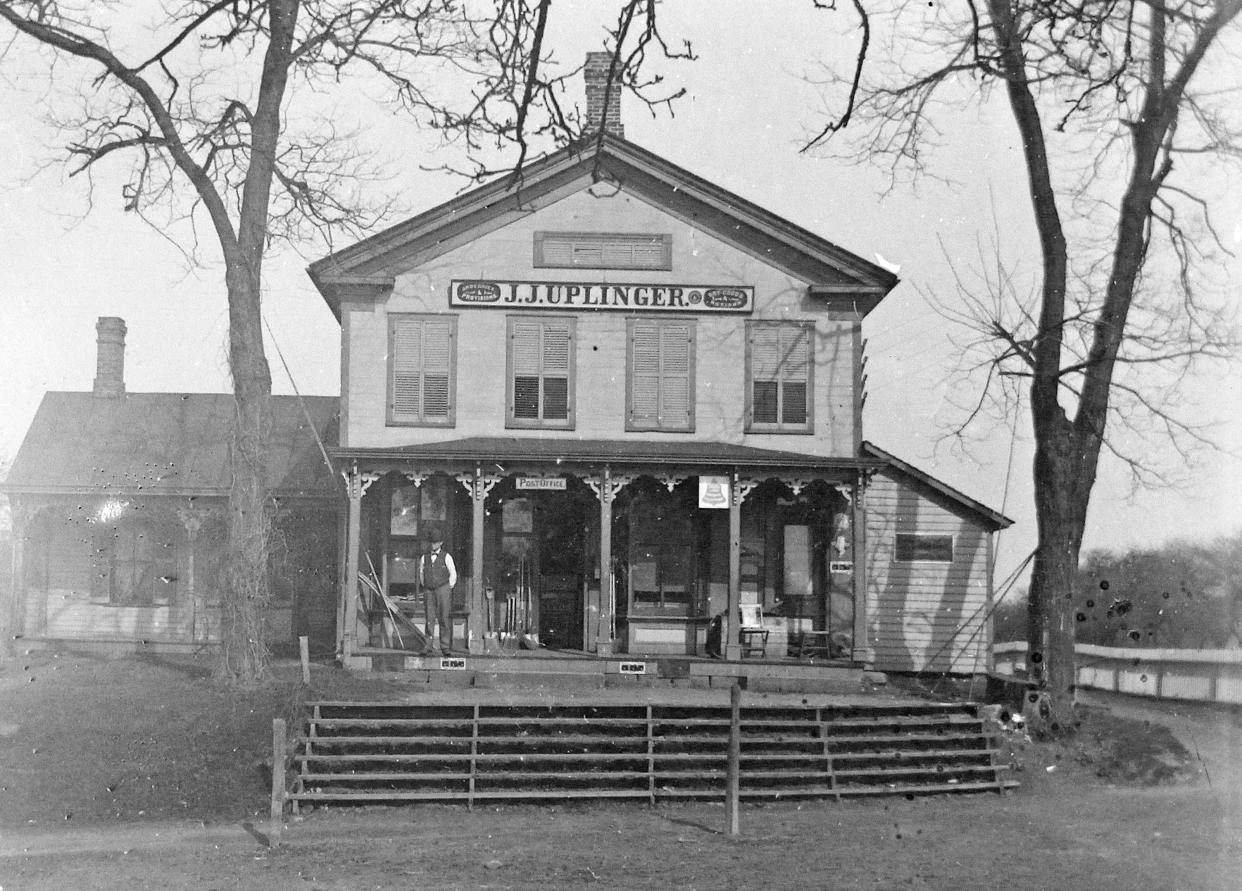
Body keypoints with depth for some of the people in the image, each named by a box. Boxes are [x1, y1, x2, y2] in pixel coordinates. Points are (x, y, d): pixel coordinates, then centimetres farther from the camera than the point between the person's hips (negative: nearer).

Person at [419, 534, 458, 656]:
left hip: (443, 588, -3)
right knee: (430, 619, -1)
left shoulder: (446, 557, 0)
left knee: (444, 618, -5)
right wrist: (424, 588, 15)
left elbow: (453, 574, 4)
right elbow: (421, 573, 21)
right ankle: (428, 646, 3)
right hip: (429, 591, 3)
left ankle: (445, 647, -3)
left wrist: (448, 590, 2)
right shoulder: (425, 557, 10)